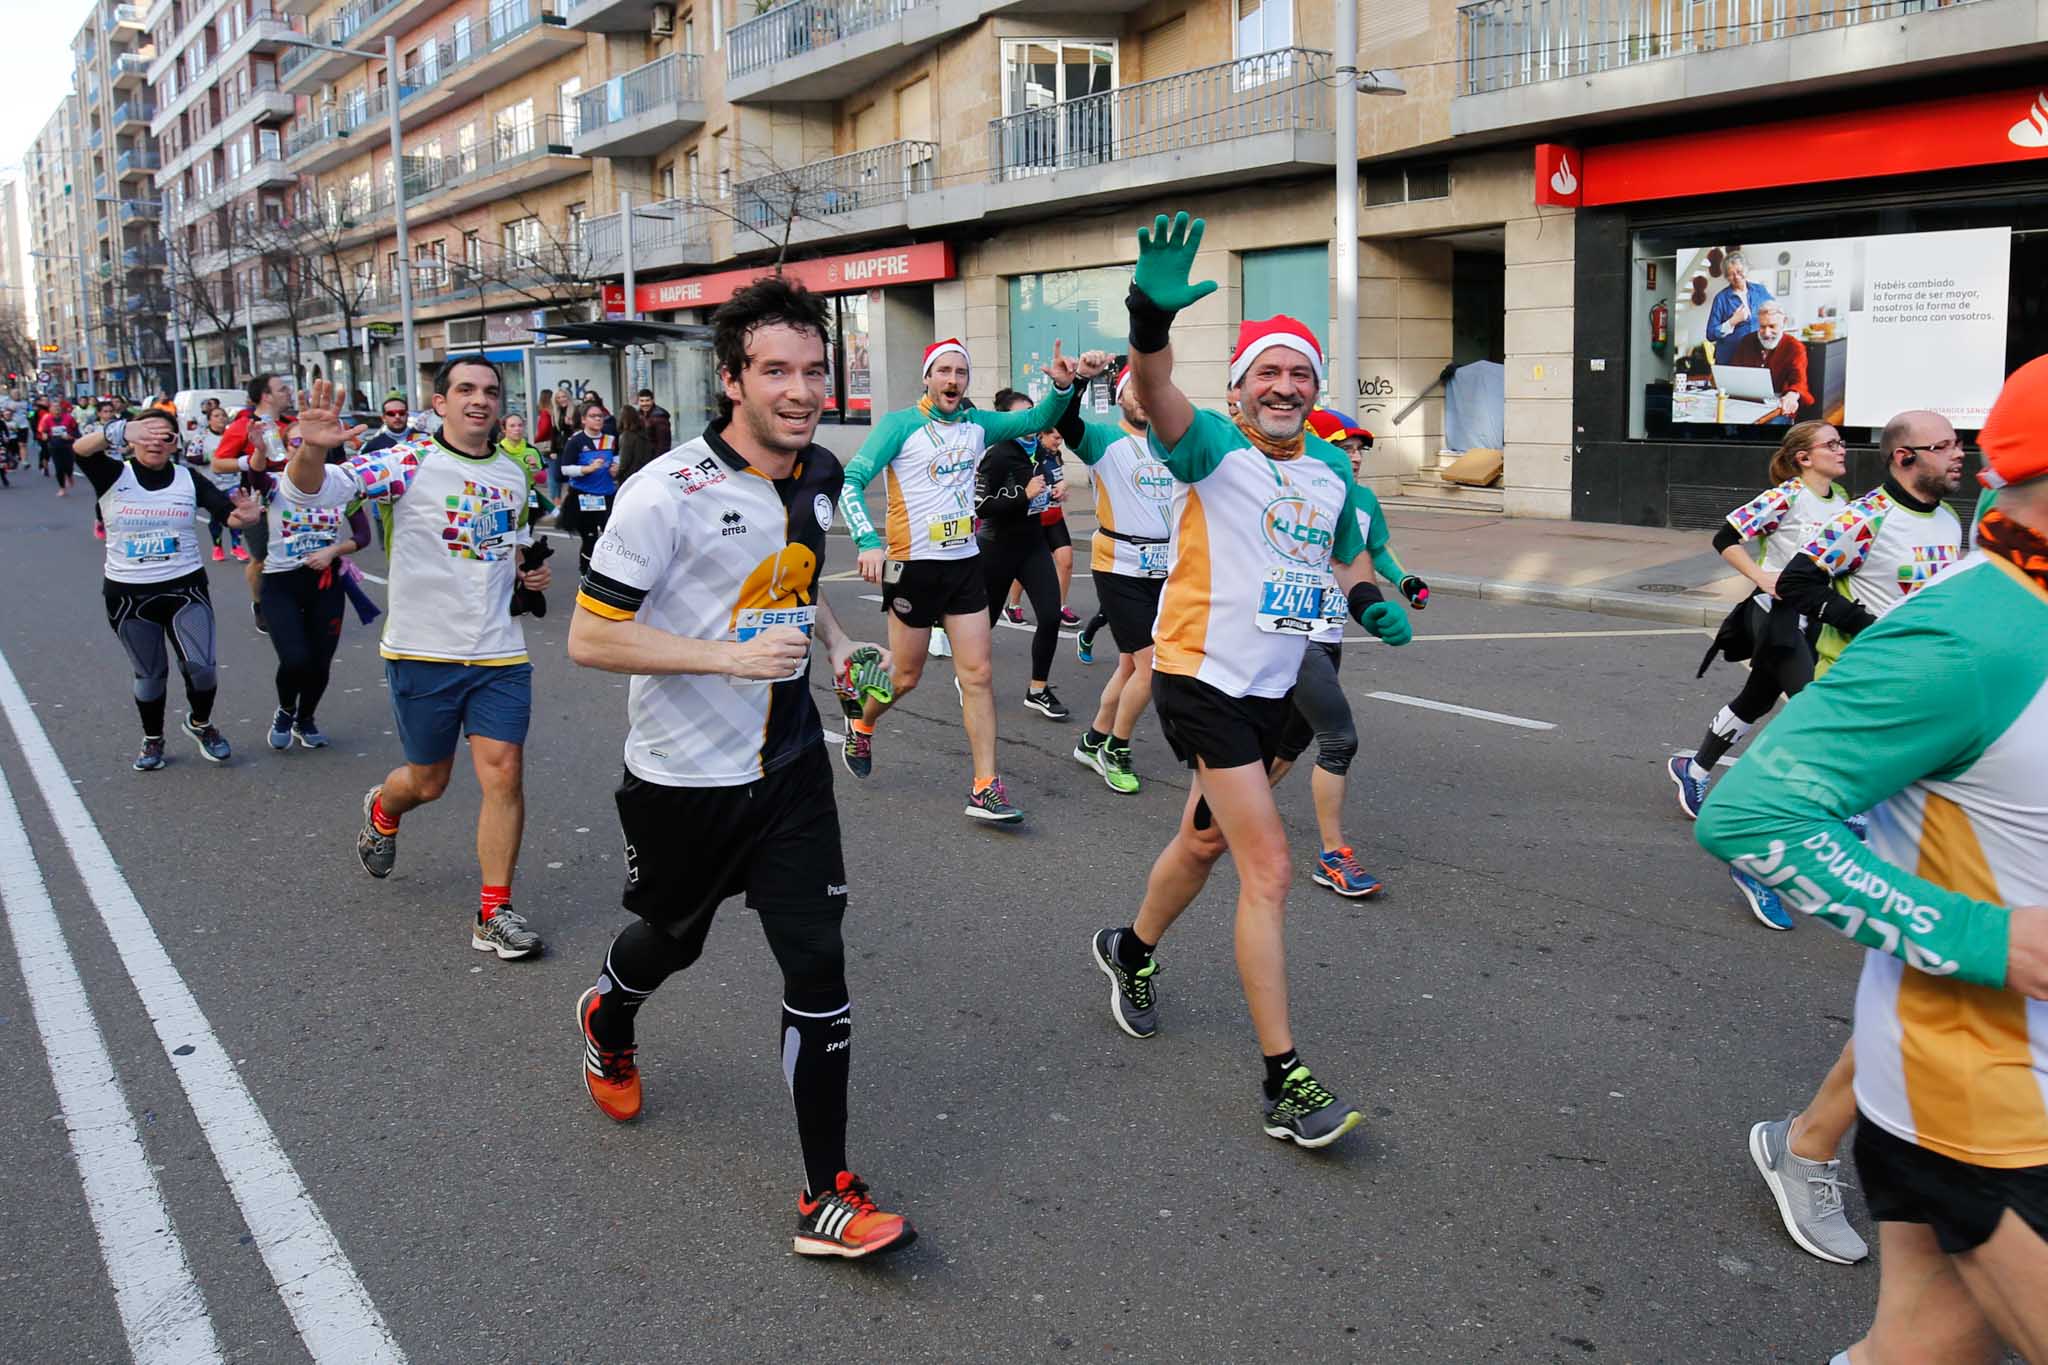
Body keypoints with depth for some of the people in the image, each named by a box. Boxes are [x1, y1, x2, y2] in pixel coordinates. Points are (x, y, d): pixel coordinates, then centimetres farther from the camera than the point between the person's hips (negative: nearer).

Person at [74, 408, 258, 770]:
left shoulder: (188, 479, -1)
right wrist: (120, 431, -49)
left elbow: (229, 513, -11)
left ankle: (200, 723, 19)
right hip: (128, 595, 0)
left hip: (185, 589, 0)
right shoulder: (114, 476, -6)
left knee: (201, 666, -11)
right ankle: (152, 739, 35)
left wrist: (245, 515, -38)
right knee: (149, 674, 11)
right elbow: (80, 449, -27)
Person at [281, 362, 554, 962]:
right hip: (423, 653, -3)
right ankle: (382, 810, 49)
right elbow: (312, 489, -20)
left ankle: (494, 913, 5)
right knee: (428, 781, 11)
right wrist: (312, 449, -43)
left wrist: (531, 574, 5)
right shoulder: (411, 461, -8)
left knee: (504, 773, -7)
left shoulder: (513, 474, 9)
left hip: (499, 654, 3)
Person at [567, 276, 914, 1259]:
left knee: (818, 963, -4)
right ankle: (608, 1021, 58)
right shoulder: (668, 493, -20)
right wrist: (731, 655, -28)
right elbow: (589, 636, -20)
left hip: (788, 765, 4)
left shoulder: (820, 476, 1)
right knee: (671, 938, 20)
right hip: (682, 773, -4)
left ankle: (827, 1196, 7)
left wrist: (837, 644, 3)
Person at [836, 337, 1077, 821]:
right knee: (905, 676, 8)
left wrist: (1061, 387, -16)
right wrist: (868, 541, -27)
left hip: (965, 564, 4)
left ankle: (985, 789, 1)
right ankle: (861, 724, 41)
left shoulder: (977, 424, 5)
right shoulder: (900, 425, -9)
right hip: (913, 566, -4)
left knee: (977, 675, -1)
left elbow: (1036, 419, 6)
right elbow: (851, 481, -14)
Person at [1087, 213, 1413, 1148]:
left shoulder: (1332, 471, 7)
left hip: (1271, 687, 7)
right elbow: (1155, 395, -34)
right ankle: (1284, 1084, -4)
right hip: (1202, 679, -7)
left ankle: (1132, 951, 51)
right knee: (1267, 869, -11)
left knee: (1205, 839, 23)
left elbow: (1347, 552, 25)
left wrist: (1370, 600, 3)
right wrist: (1152, 316, -53)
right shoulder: (1214, 451, -12)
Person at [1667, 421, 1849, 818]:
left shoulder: (1842, 501, 9)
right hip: (1777, 615, -8)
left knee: (1756, 700, 17)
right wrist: (1762, 578, -21)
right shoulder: (1786, 497, -14)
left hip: (1810, 621, 8)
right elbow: (1726, 537, -15)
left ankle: (1692, 770, 33)